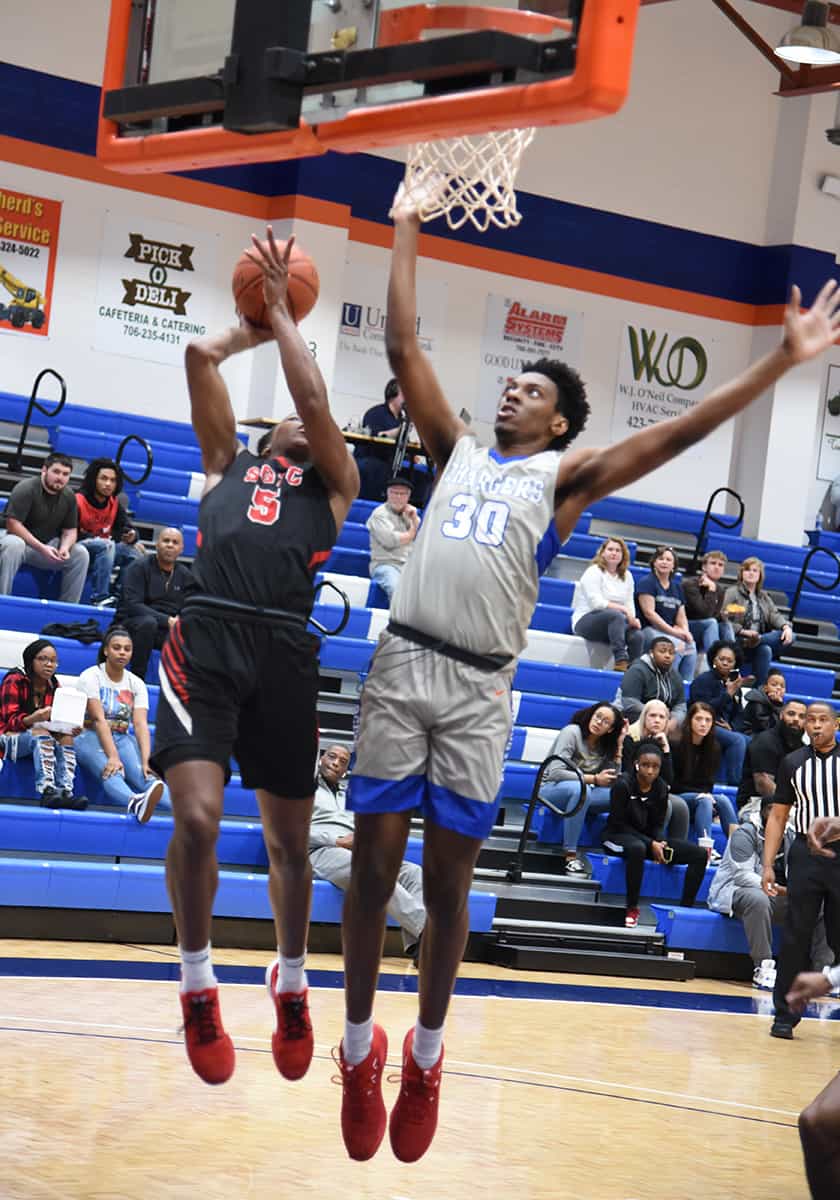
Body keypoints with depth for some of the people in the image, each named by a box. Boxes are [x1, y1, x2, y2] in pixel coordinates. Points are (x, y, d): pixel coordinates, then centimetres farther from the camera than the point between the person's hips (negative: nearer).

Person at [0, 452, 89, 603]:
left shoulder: (69, 497, 1)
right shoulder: (26, 489, -18)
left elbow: (70, 530, 8)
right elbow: (12, 524, -24)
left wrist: (64, 548, -17)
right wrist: (42, 548, -29)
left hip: (46, 547, 6)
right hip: (16, 537, -6)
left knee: (80, 554, -14)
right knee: (13, 545, -40)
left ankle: (68, 605, -11)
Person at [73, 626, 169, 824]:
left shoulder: (137, 684, 7)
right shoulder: (91, 677, -5)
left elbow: (141, 724, -6)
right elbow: (99, 719, -17)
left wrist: (146, 761, -22)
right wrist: (113, 757, -30)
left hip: (122, 738, 4)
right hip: (91, 737, -3)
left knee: (142, 775, -29)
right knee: (112, 774, -36)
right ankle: (136, 803, -71)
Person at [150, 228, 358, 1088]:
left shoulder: (333, 485, 19)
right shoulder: (228, 462, 23)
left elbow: (314, 396, 7)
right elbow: (200, 357, 16)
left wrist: (282, 310, 16)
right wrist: (256, 327, 30)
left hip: (283, 651, 1)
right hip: (205, 637, -1)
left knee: (289, 836, 9)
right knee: (197, 817, -16)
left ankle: (291, 984, 30)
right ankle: (197, 982, 3)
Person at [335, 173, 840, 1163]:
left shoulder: (564, 476, 9)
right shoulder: (455, 448, 16)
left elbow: (674, 433, 2)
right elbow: (403, 349, 15)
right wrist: (406, 235, 15)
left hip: (479, 688, -1)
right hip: (401, 668, 2)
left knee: (447, 880, 5)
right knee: (373, 864, 3)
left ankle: (425, 1055, 20)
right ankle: (358, 1046, 17)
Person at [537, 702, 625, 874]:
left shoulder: (604, 746, 7)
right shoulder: (572, 732, -12)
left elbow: (613, 781, -4)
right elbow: (556, 773, -21)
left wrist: (618, 746, -4)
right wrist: (594, 779, -20)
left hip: (580, 792, 6)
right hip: (550, 789, -6)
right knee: (580, 789, -41)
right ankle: (570, 856, -38)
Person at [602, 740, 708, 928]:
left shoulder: (661, 788, 1)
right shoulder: (623, 785, -15)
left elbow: (658, 825, 6)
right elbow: (619, 823, -15)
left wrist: (660, 843, -18)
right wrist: (651, 844, -23)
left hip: (649, 838, 6)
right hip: (618, 837, -6)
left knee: (700, 854, -10)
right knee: (638, 848, -44)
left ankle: (686, 908, -13)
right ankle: (632, 908, -30)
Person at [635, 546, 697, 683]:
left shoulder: (677, 587, 21)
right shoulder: (647, 582, 0)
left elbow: (681, 616, 17)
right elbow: (649, 613, -10)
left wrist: (685, 631, -7)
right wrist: (673, 631, -15)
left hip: (671, 631, 6)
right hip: (648, 629, -6)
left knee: (691, 646, -25)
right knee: (676, 645, -33)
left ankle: (687, 683, -24)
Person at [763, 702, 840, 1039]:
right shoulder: (793, 763, 8)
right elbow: (778, 816, 11)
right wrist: (768, 865, 3)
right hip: (806, 856, 1)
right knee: (795, 938, 1)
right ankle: (785, 1015, 7)